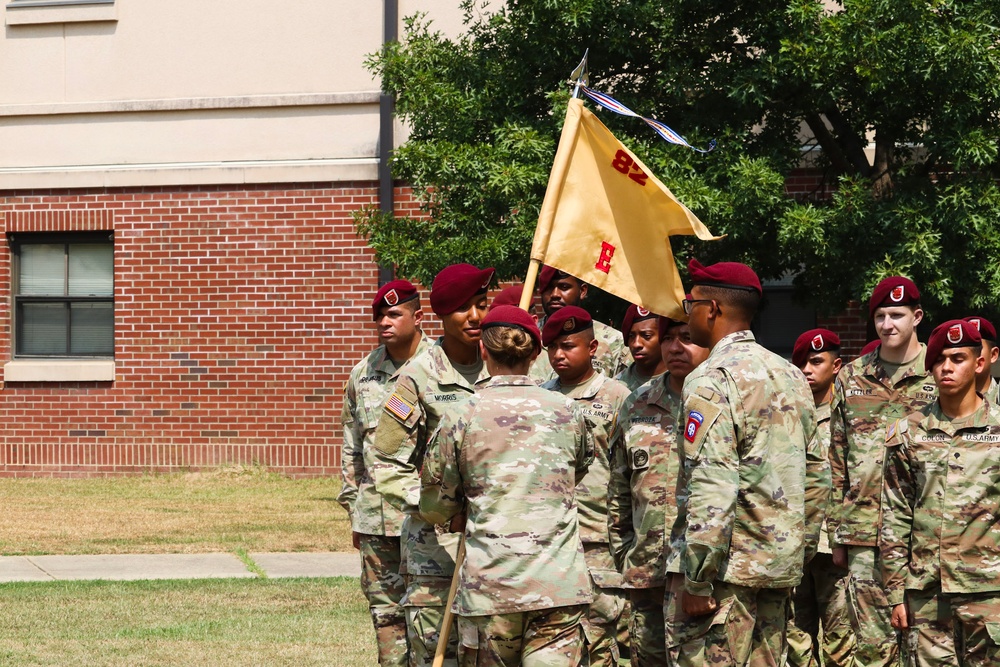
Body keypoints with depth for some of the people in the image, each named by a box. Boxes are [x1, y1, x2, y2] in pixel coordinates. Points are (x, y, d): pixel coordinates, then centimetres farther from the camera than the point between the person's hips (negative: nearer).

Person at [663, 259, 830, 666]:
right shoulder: (790, 376, 14)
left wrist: (696, 581, -19)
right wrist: (801, 551, 23)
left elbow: (711, 488, -21)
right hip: (779, 566, 9)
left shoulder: (711, 380, -12)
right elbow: (817, 474, 17)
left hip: (726, 569, -8)